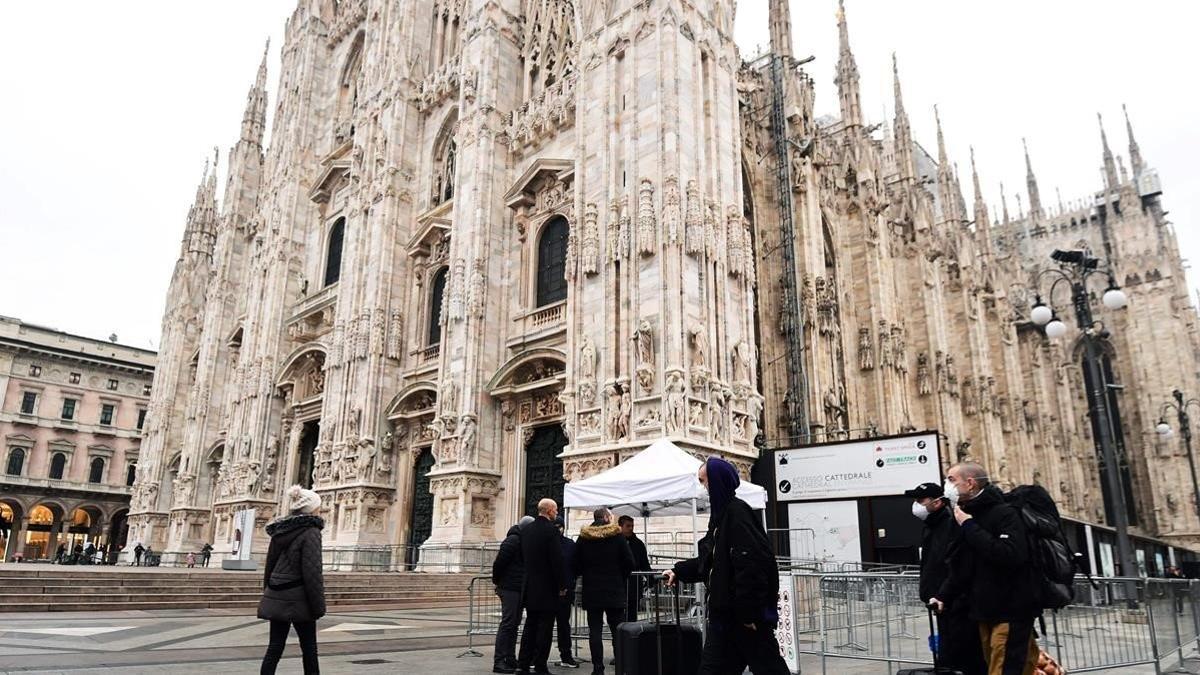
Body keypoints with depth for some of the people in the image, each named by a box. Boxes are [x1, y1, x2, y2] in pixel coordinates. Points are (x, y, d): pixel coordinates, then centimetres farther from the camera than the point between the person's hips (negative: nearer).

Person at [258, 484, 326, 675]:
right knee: (309, 648, 7)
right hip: (298, 600, -6)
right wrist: (318, 605, -13)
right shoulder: (310, 532, -13)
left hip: (276, 599, 7)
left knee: (275, 647, 7)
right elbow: (312, 572, -17)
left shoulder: (279, 531, 10)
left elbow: (270, 566, 16)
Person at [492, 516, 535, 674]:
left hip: (519, 588, 9)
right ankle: (498, 661, -5)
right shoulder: (513, 540, -15)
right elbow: (499, 562, -18)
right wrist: (497, 581, -8)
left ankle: (510, 658, 19)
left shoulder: (521, 541, 14)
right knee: (507, 623, -8)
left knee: (514, 624, 12)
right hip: (510, 588, -9)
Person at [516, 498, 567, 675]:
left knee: (530, 625, 14)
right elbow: (557, 560, -16)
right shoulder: (550, 530, -15)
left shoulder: (526, 530, 8)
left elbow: (522, 556, 13)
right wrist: (562, 585, -8)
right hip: (547, 588, -7)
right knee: (545, 627, 1)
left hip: (529, 587, 7)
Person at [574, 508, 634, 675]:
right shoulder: (618, 536, -5)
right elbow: (629, 562, -4)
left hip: (591, 591, 1)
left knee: (595, 630, 3)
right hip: (615, 590, -1)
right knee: (617, 630, 6)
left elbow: (577, 564, 4)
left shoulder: (583, 537, 1)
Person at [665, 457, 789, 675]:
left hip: (747, 614, -10)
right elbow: (709, 560, 23)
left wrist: (748, 612, -24)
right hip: (725, 612, 10)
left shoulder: (737, 512, -18)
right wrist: (679, 571, 20)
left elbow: (750, 564, -24)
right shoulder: (721, 514, 13)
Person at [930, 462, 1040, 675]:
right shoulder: (966, 517, 11)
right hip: (984, 612, 8)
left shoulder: (1005, 513, -12)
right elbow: (960, 568, 17)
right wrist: (943, 596, 5)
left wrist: (970, 527, -21)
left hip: (1011, 612, -8)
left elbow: (1011, 555, -28)